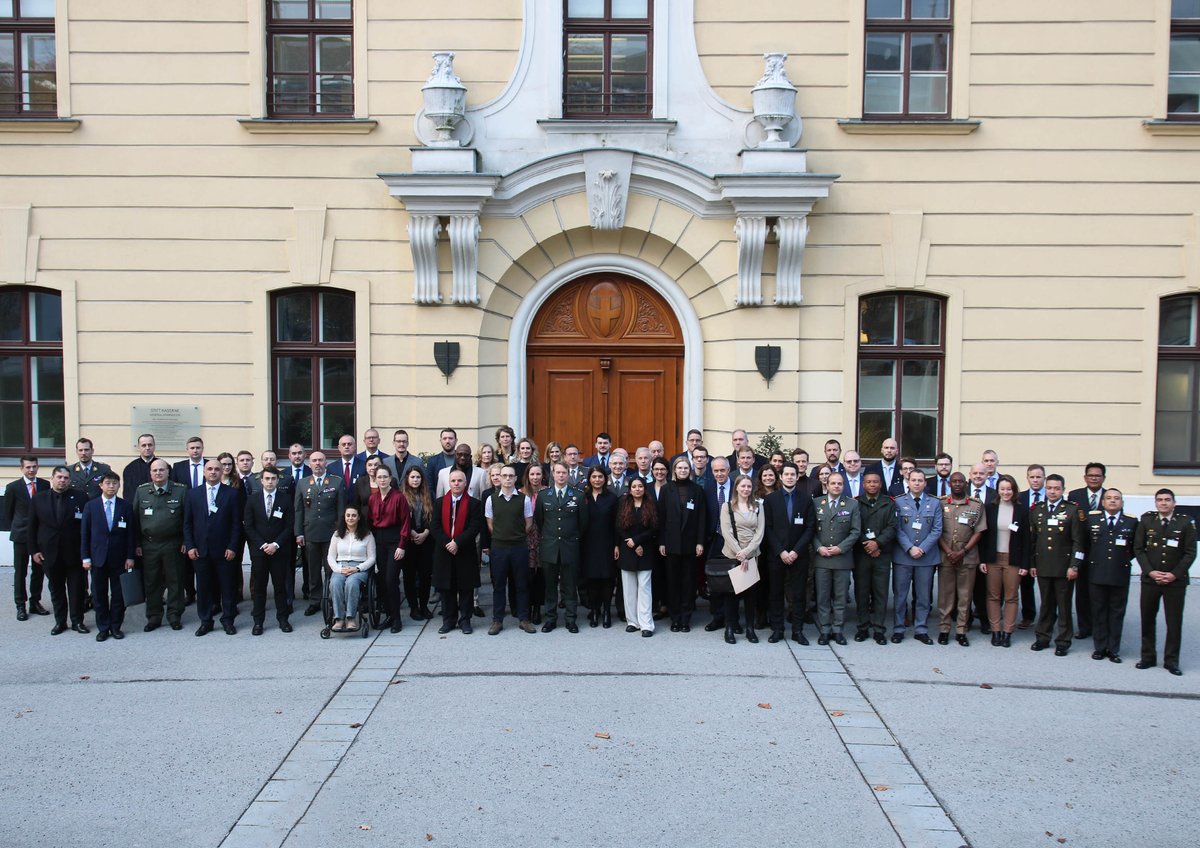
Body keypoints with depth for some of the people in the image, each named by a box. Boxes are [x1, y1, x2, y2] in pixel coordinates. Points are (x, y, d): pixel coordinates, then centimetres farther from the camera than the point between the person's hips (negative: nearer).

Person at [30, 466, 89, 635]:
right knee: (56, 589, 11)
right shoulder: (39, 498, 3)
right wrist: (34, 550, 1)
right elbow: (32, 526, 6)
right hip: (50, 552, 2)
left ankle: (77, 621, 15)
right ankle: (60, 621, 21)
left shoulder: (80, 497, -4)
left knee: (76, 589, 5)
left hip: (74, 552, -2)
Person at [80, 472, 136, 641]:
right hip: (98, 557, 0)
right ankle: (103, 628, 16)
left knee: (118, 594, 5)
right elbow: (84, 533, 3)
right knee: (99, 595, 6)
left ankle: (116, 626, 17)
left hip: (119, 558, 0)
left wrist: (130, 557, -2)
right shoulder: (91, 506, 2)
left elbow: (130, 533, 2)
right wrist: (85, 557, -2)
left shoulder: (125, 506, 1)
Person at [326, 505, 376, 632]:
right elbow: (330, 557, 11)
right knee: (335, 583, -33)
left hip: (359, 568, -2)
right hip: (339, 568, 2)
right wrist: (339, 569, -8)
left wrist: (357, 569, -11)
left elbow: (371, 558, 5)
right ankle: (338, 618, -33)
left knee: (351, 582, -37)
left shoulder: (367, 534, 9)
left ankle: (351, 618, -34)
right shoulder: (337, 534, 16)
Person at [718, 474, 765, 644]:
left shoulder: (758, 506, 7)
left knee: (750, 591, 5)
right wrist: (739, 553, -14)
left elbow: (760, 532, 0)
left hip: (752, 555, 2)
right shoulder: (727, 506, 0)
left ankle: (750, 628, 13)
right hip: (731, 555, -2)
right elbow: (726, 532, -7)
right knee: (731, 591, 3)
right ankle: (729, 628, 9)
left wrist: (746, 551, -12)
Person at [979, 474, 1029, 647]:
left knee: (1011, 597, 4)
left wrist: (1025, 564, -4)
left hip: (1013, 559, -1)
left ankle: (1007, 632, 11)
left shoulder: (1022, 510, -1)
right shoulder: (989, 507, 2)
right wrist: (982, 560, -2)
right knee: (993, 596, 5)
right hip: (993, 558, 1)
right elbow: (983, 535, 3)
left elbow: (1026, 539, 0)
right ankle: (995, 631, 13)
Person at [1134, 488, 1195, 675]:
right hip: (1150, 579, 2)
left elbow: (1190, 553, -2)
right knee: (1147, 620, 7)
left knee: (1174, 622, 2)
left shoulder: (1185, 522, -1)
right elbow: (1138, 549, 3)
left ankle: (1171, 660, 11)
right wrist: (1150, 571, -8)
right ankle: (1148, 657, 17)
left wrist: (1174, 574, -10)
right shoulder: (1146, 520, 2)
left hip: (1175, 581, -1)